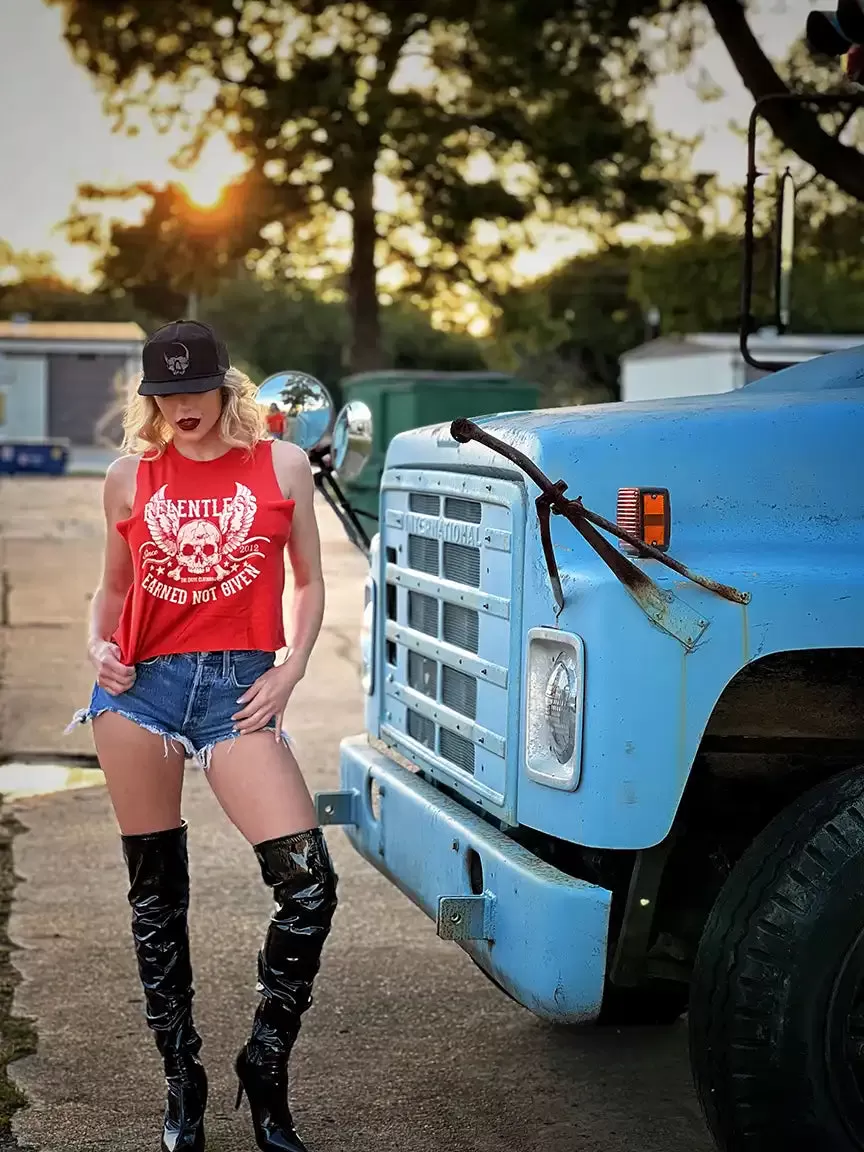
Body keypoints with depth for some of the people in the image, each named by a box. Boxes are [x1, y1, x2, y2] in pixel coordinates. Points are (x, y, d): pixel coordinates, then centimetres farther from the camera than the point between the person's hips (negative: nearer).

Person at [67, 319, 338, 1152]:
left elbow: (309, 582, 10)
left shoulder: (279, 465, 4)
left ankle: (265, 1067, 7)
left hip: (237, 691, -1)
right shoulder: (131, 475, 7)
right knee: (155, 895, 8)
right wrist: (97, 645, -2)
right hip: (141, 686, 2)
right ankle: (181, 1077, 24)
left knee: (308, 883, -14)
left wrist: (290, 672, -2)